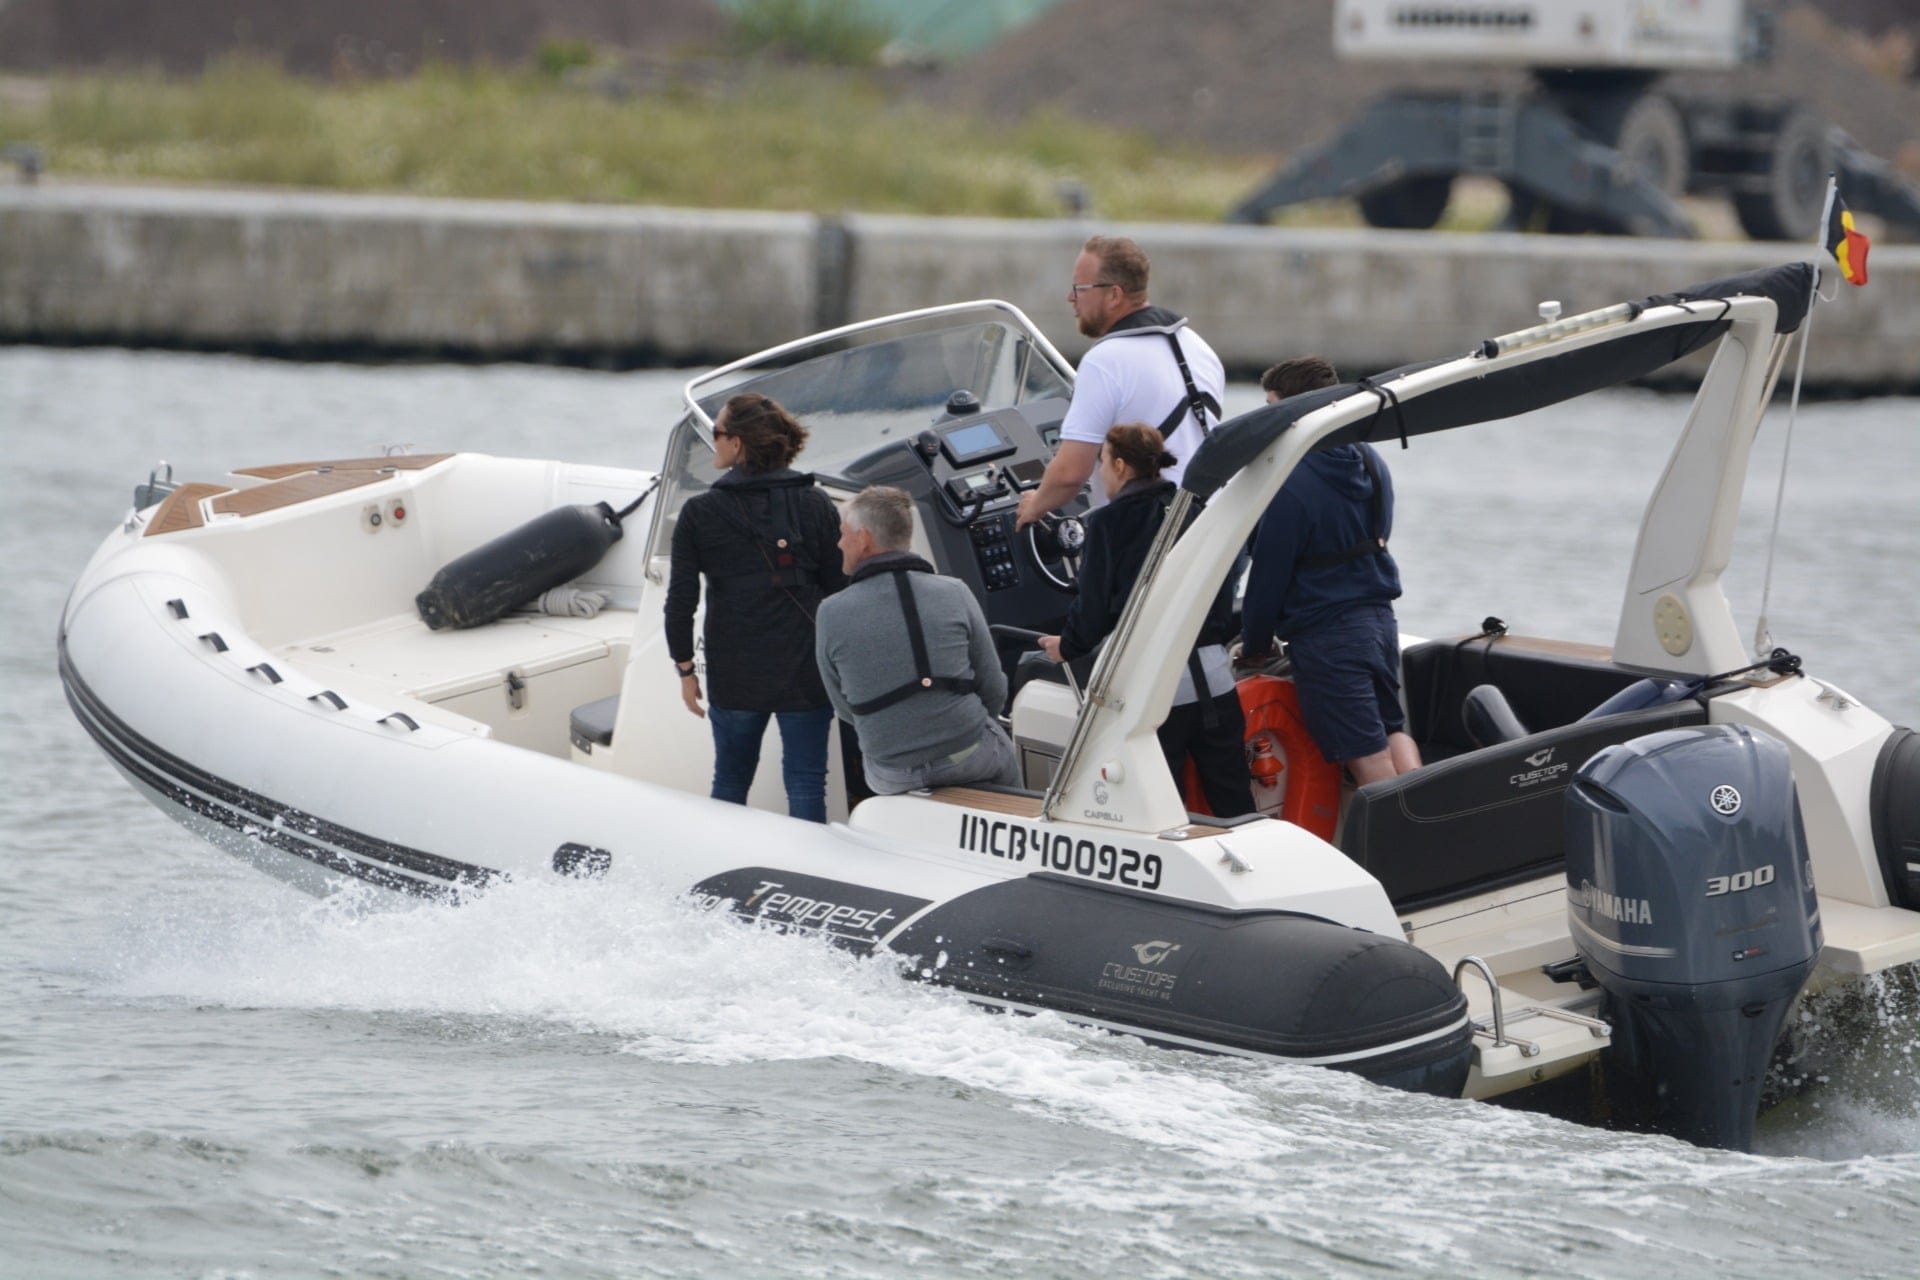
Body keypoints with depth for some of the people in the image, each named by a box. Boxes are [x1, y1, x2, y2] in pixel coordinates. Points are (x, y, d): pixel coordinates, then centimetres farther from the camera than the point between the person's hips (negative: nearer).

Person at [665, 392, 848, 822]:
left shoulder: (699, 513, -5)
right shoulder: (816, 506, -2)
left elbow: (681, 600, -5)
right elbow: (841, 591, 1)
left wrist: (685, 669, 6)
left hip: (734, 675, 0)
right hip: (806, 673, 0)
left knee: (730, 781, 17)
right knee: (806, 786, 5)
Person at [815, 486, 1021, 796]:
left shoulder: (832, 615, -10)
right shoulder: (954, 593, -8)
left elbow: (846, 710, 2)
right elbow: (994, 691, -1)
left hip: (894, 779, 0)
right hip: (969, 759, 0)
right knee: (1001, 748, 33)